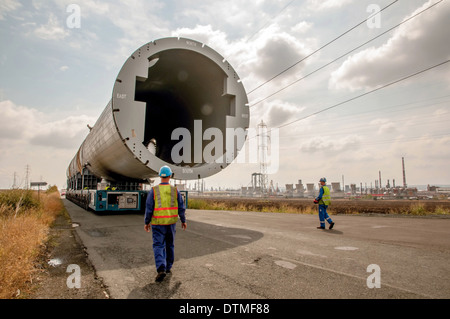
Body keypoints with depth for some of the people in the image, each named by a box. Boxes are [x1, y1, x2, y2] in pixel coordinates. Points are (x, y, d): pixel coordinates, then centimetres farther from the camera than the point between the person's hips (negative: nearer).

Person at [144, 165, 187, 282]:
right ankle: (168, 267, 30)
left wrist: (146, 222, 3)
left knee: (159, 246, 0)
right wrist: (183, 221, 10)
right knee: (170, 245, 18)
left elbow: (149, 208, -9)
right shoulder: (175, 191, -4)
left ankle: (161, 269, -16)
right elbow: (181, 208, -1)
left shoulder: (153, 191, -9)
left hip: (158, 223, -2)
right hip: (171, 222, 2)